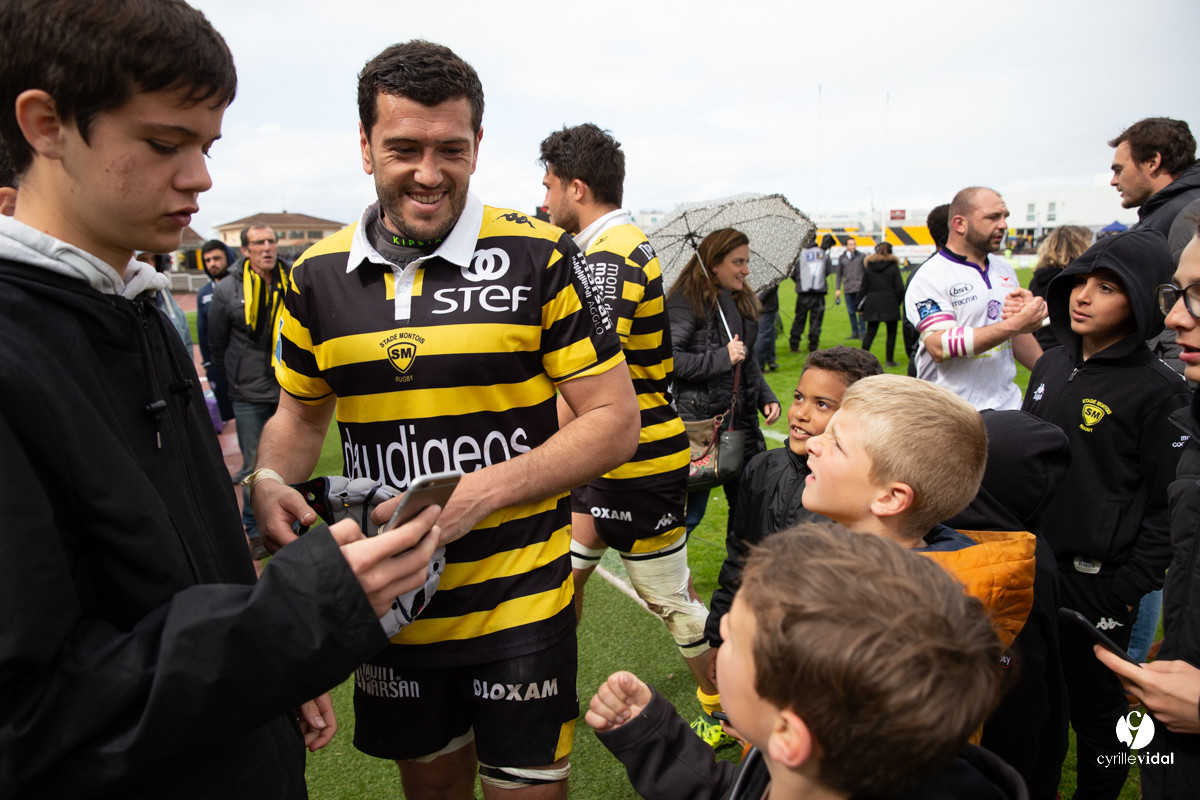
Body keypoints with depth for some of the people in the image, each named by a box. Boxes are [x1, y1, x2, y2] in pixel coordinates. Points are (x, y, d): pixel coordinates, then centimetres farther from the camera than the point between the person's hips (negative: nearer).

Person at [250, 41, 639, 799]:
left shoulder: (539, 257, -12)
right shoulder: (318, 275, 1)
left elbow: (615, 420, -11)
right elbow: (300, 416, 14)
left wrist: (482, 493, -22)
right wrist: (270, 482, -8)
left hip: (520, 601, -3)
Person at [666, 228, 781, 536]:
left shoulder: (743, 301, 14)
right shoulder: (686, 302, -12)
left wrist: (767, 397, 9)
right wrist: (721, 358, -20)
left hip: (740, 418, 8)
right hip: (699, 420, -7)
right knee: (691, 511, 0)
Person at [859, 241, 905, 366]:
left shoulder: (868, 268, 5)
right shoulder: (893, 267, -2)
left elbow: (864, 288, 6)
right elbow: (899, 288, -5)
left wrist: (862, 307, 10)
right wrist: (899, 302, 10)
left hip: (873, 304, 3)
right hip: (890, 305, -3)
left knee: (870, 332, 7)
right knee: (891, 333, 6)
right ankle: (890, 360, 7)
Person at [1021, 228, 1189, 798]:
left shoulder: (1158, 391, -13)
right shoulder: (1051, 366, 6)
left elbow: (1167, 507, -12)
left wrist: (1129, 592, -14)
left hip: (1095, 580, -6)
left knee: (1093, 700, 12)